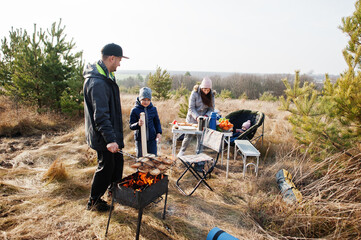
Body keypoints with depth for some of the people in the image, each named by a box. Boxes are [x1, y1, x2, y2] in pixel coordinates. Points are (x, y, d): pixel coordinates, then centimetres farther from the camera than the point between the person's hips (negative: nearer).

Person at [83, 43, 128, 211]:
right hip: (103, 135, -10)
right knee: (106, 165, 4)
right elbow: (100, 115, -30)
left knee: (117, 161, 22)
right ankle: (93, 201, 25)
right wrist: (109, 139, -34)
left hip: (112, 132, 10)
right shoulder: (97, 82, -25)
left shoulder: (106, 76, 9)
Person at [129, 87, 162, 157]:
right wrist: (138, 124, -26)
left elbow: (157, 122, 12)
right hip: (140, 139, -2)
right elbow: (131, 126, -6)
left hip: (152, 139, 2)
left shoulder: (153, 109, 1)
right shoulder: (135, 110, -7)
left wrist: (159, 132, -1)